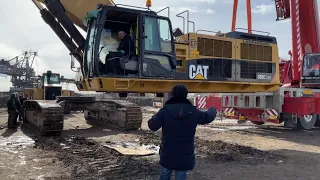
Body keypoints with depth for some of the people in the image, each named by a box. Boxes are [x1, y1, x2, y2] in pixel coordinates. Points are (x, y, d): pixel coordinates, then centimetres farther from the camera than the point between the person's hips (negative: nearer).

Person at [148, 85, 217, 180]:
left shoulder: (165, 111, -11)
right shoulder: (193, 112, -3)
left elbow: (152, 126, -11)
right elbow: (208, 117, 13)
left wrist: (154, 117, 11)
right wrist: (213, 110, 37)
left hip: (168, 154, -1)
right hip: (185, 155, 1)